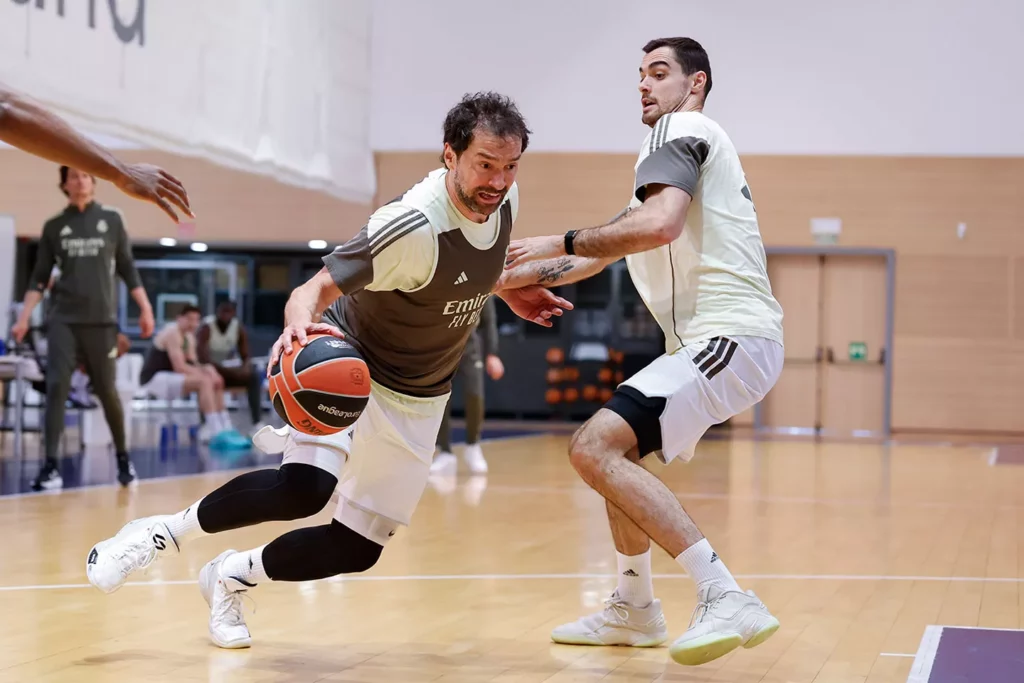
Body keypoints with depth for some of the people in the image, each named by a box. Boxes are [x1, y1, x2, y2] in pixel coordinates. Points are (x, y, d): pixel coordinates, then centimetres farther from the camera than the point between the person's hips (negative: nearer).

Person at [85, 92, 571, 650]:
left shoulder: (504, 199, -7)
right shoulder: (413, 226, -30)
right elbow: (315, 290, -33)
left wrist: (509, 292, 10)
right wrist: (299, 325, -52)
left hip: (415, 403, 7)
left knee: (358, 549, 3)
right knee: (305, 488, -34)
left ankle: (232, 577, 28)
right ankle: (160, 534, -11)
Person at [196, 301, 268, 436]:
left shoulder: (239, 328, -5)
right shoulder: (206, 328, -20)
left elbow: (245, 357, -1)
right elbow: (203, 360, -28)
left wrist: (245, 368, -27)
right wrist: (230, 371, -37)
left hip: (229, 369, 5)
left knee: (254, 376, -21)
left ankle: (257, 423, -27)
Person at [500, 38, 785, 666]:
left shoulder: (682, 128, -3)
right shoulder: (688, 145, 28)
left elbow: (659, 225, -22)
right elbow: (606, 254, 29)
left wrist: (561, 243, -12)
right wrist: (508, 276, 24)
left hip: (728, 335, -11)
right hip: (726, 338, 11)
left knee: (593, 449, -21)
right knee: (617, 448, 26)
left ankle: (727, 599, -26)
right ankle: (634, 610, 33)